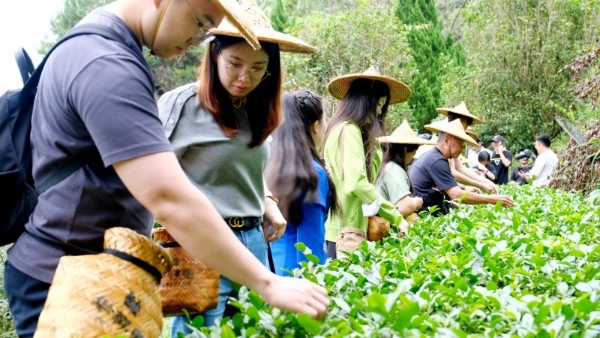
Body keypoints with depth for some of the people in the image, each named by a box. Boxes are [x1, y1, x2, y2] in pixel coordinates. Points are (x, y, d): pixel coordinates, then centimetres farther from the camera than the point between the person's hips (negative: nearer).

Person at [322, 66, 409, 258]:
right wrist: (396, 218, -16)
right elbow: (357, 183, -21)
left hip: (336, 226, 9)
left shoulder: (341, 128, 16)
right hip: (344, 229, -9)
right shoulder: (349, 130, -13)